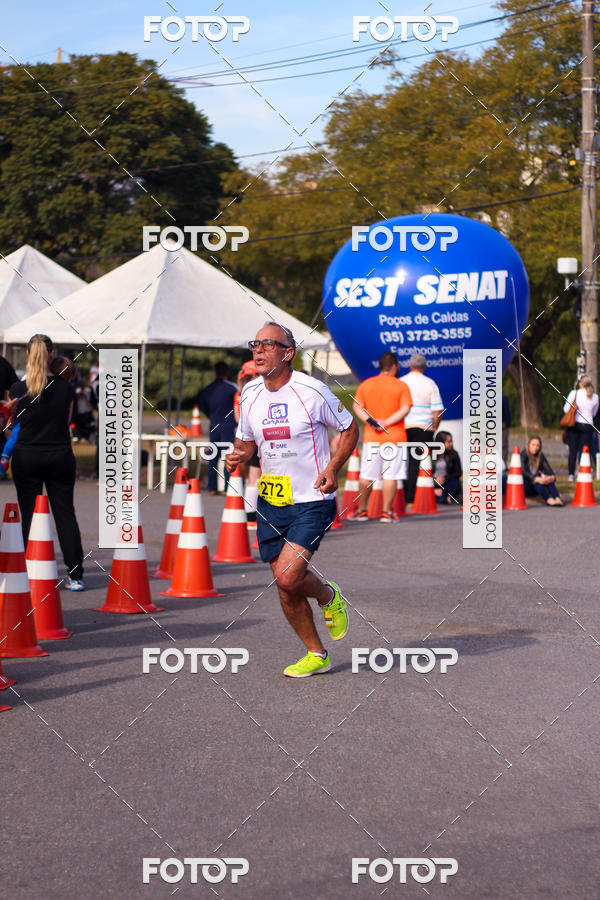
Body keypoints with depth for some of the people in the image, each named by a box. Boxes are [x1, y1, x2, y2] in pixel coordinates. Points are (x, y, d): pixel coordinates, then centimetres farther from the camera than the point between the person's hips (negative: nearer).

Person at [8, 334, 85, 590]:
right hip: (60, 456, 1)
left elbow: (14, 421, 8)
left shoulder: (18, 389, -7)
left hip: (26, 457, -1)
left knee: (29, 516, 5)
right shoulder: (66, 389, -4)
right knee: (65, 514, 8)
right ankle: (75, 575, 6)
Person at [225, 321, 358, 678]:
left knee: (288, 576, -20)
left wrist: (332, 468, -12)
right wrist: (238, 456, -5)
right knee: (286, 590, 6)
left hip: (311, 501, -5)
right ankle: (316, 655, 23)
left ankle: (328, 596, 14)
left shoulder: (312, 391, -12)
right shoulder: (250, 394, 4)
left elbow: (350, 428, 0)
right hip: (270, 501, 6)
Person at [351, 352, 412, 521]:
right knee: (390, 476, -1)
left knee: (366, 475, 9)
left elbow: (357, 407, 0)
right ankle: (386, 512, -2)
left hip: (371, 437, 3)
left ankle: (361, 511, 16)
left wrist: (370, 421, -9)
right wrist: (387, 422, -14)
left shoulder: (365, 385, 8)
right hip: (395, 437, -3)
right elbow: (405, 409, -12)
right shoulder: (401, 386, -1)